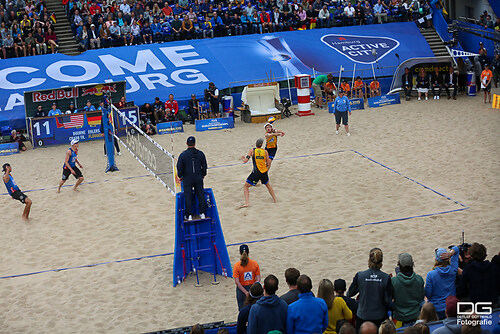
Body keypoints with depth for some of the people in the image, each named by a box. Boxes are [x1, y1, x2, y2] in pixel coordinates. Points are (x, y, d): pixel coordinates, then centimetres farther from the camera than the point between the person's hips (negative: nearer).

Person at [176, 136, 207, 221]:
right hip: (198, 178, 2)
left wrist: (180, 176, 10)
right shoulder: (200, 154, -4)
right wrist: (203, 174, 22)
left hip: (187, 179, -2)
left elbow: (179, 167, -8)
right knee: (200, 195, 13)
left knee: (188, 196, 6)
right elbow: (204, 166, 5)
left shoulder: (183, 155, -13)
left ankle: (189, 215, 8)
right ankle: (202, 213, 17)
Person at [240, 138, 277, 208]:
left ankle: (247, 203, -5)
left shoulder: (252, 150, -4)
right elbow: (268, 164, 4)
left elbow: (245, 161, -9)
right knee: (267, 185, 31)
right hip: (264, 172, 3)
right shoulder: (265, 151, 2)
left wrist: (242, 158, 13)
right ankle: (274, 199, 39)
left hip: (256, 172, -3)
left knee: (246, 186, 11)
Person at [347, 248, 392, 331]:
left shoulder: (359, 276, -12)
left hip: (363, 316, 0)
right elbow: (388, 300, -6)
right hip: (380, 317, 0)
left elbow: (350, 293, 2)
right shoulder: (386, 278, -12)